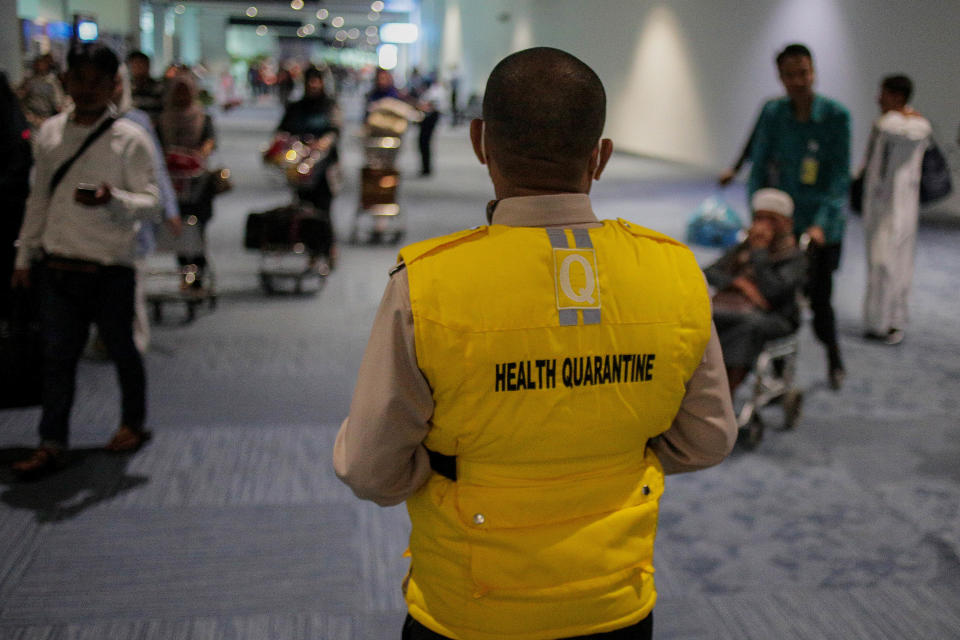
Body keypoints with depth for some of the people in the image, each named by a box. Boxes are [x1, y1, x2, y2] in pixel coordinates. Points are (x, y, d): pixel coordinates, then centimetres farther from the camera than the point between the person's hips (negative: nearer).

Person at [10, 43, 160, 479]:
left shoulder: (130, 139, -4)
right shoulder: (50, 133, 9)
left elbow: (150, 204, -8)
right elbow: (39, 198, 16)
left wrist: (112, 199, -28)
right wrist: (25, 255, 15)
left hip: (110, 267, -3)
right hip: (58, 264, 3)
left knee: (120, 348, 9)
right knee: (57, 353, 2)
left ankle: (133, 423, 30)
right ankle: (52, 444, 7)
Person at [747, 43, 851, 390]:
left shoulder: (836, 116, -8)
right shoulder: (772, 113, 0)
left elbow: (840, 176, -11)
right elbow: (759, 167, 3)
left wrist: (822, 224, -21)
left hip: (822, 229, -2)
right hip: (781, 223, 2)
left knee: (819, 299, 3)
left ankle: (833, 355, 35)